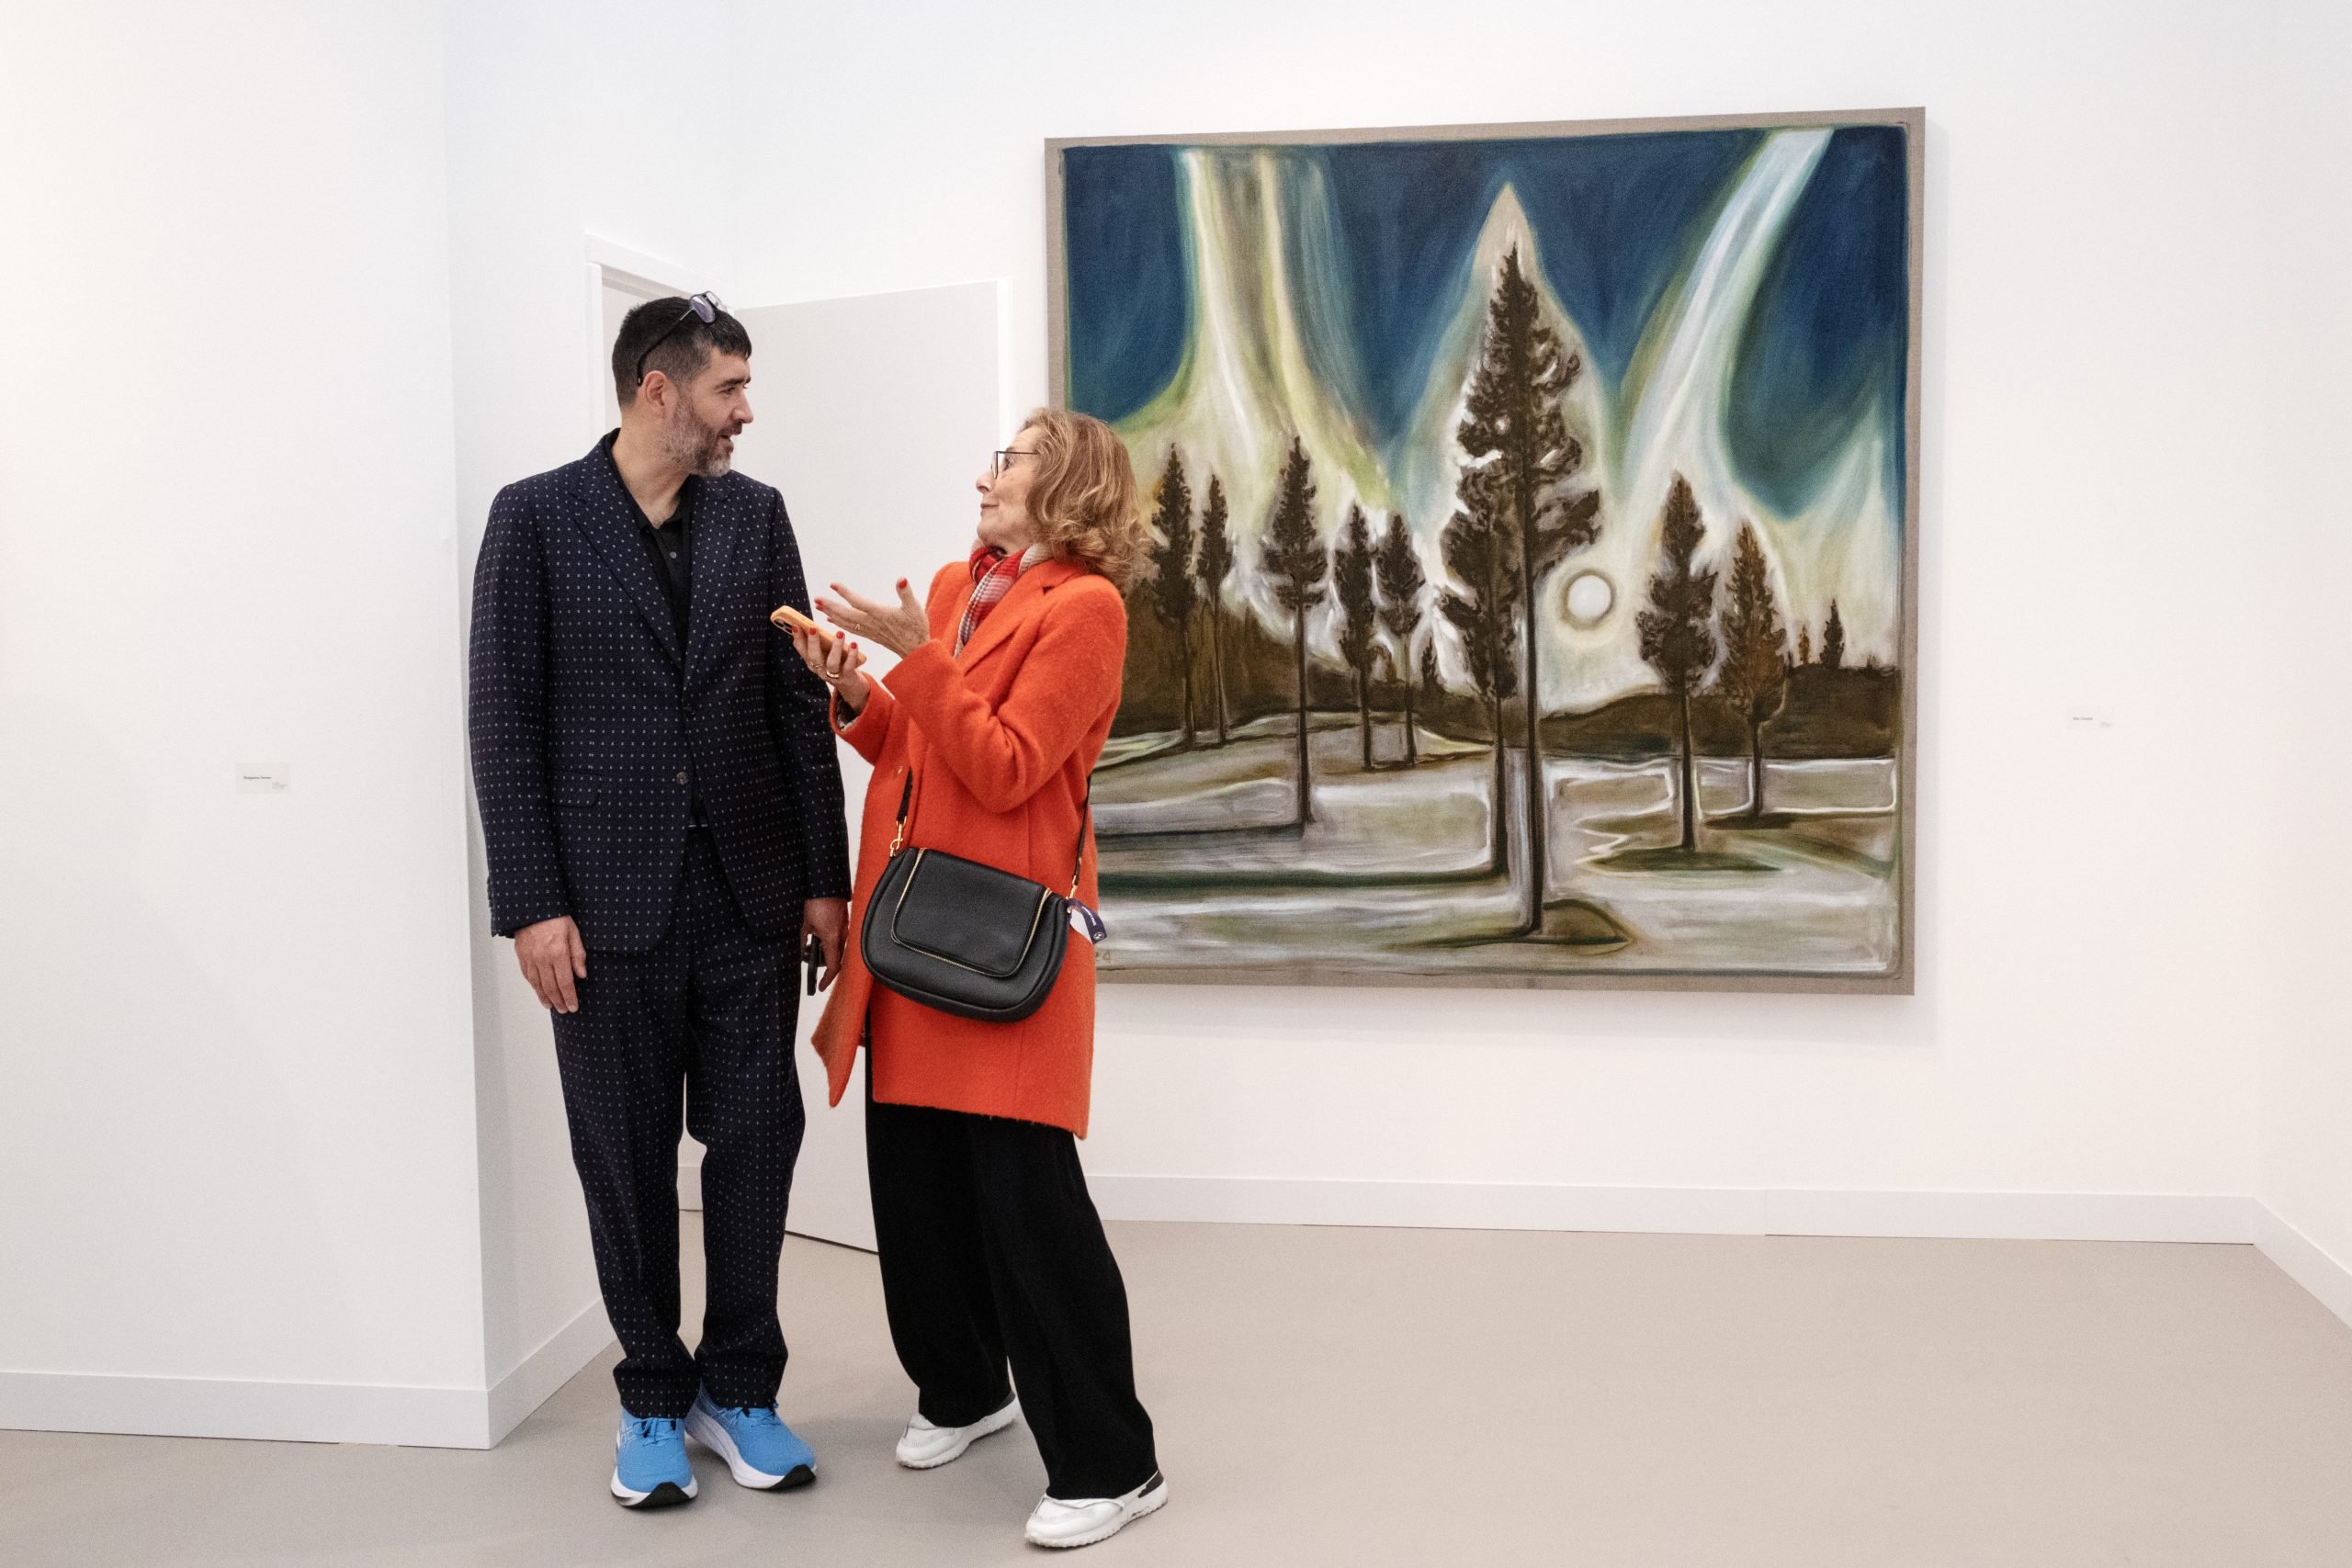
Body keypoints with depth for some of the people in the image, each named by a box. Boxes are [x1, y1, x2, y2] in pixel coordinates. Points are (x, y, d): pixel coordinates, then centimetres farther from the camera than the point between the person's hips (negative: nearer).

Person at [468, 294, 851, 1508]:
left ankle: (738, 1389, 22)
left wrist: (825, 876, 3)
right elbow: (503, 719, -4)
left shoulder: (756, 515, 7)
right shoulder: (536, 516, -2)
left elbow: (798, 706, 7)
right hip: (610, 900, -2)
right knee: (626, 1159, 7)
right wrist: (531, 903, -9)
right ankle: (653, 1397, 23)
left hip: (749, 893, 3)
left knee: (754, 1142, 6)